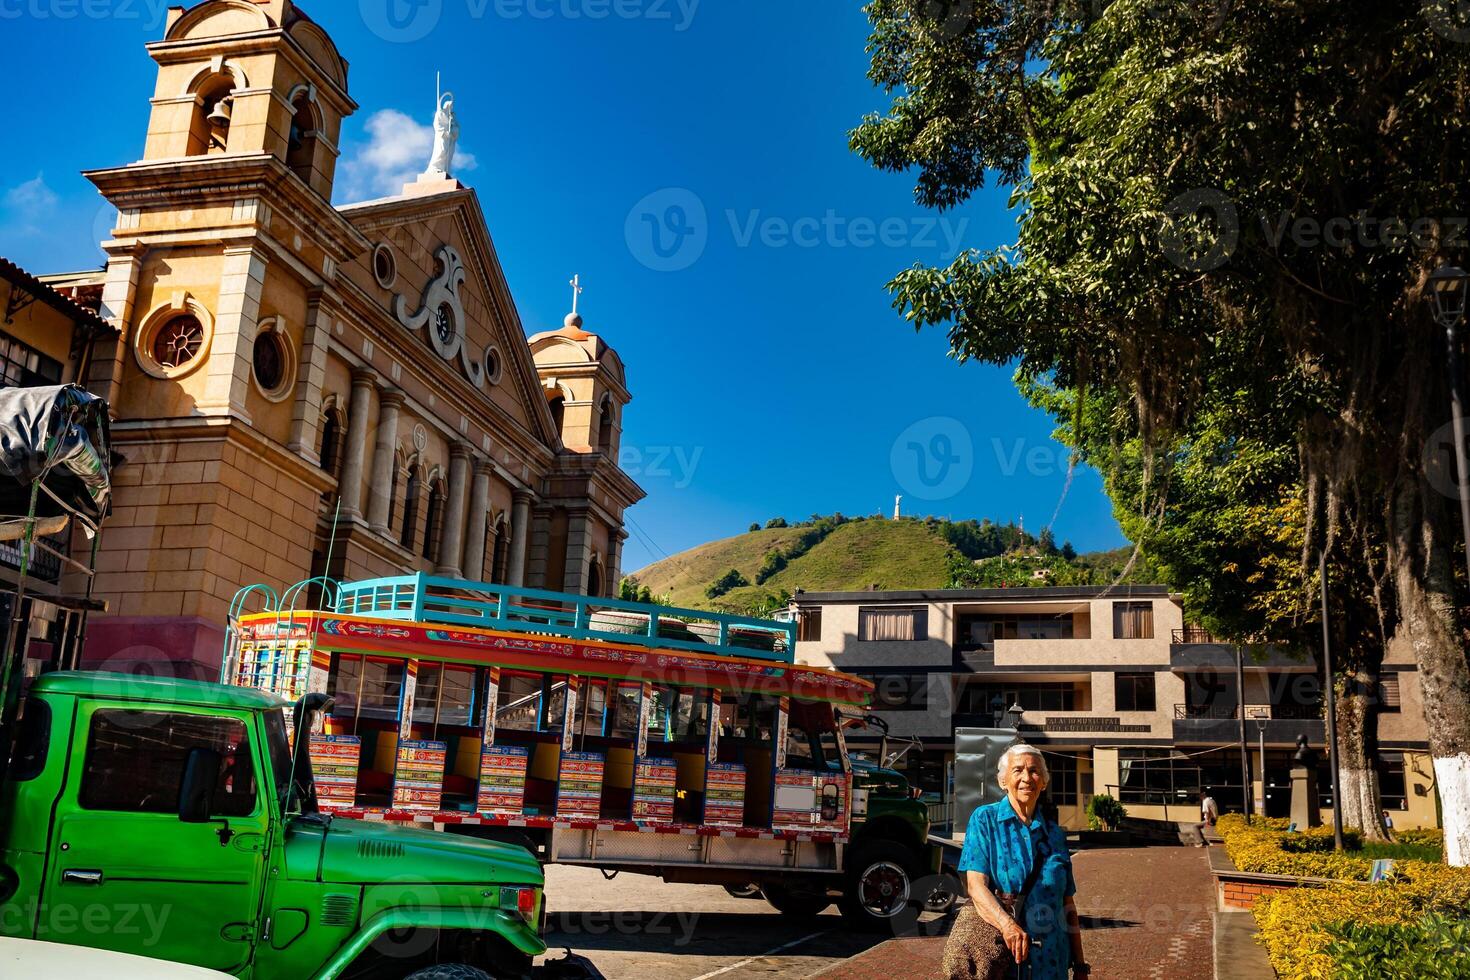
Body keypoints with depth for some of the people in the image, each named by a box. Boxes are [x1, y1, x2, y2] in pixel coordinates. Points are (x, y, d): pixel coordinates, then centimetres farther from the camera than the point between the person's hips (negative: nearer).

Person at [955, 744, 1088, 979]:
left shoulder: (1055, 834, 9)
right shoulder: (984, 820, -3)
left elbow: (1067, 903, 12)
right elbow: (975, 886, -14)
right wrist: (1007, 924, -30)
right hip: (997, 956, -3)